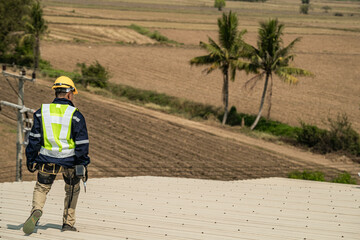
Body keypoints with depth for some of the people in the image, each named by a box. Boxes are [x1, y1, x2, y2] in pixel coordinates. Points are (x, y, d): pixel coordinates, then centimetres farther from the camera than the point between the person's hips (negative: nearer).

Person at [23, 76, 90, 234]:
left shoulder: (42, 111, 0)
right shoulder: (75, 115, -7)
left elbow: (34, 138, 2)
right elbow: (82, 143, -7)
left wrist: (30, 159, 9)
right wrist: (83, 165, -1)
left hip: (47, 160, 1)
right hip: (69, 161, -1)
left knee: (41, 188, 16)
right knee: (72, 190, 20)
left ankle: (36, 210, -13)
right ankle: (68, 223, 21)